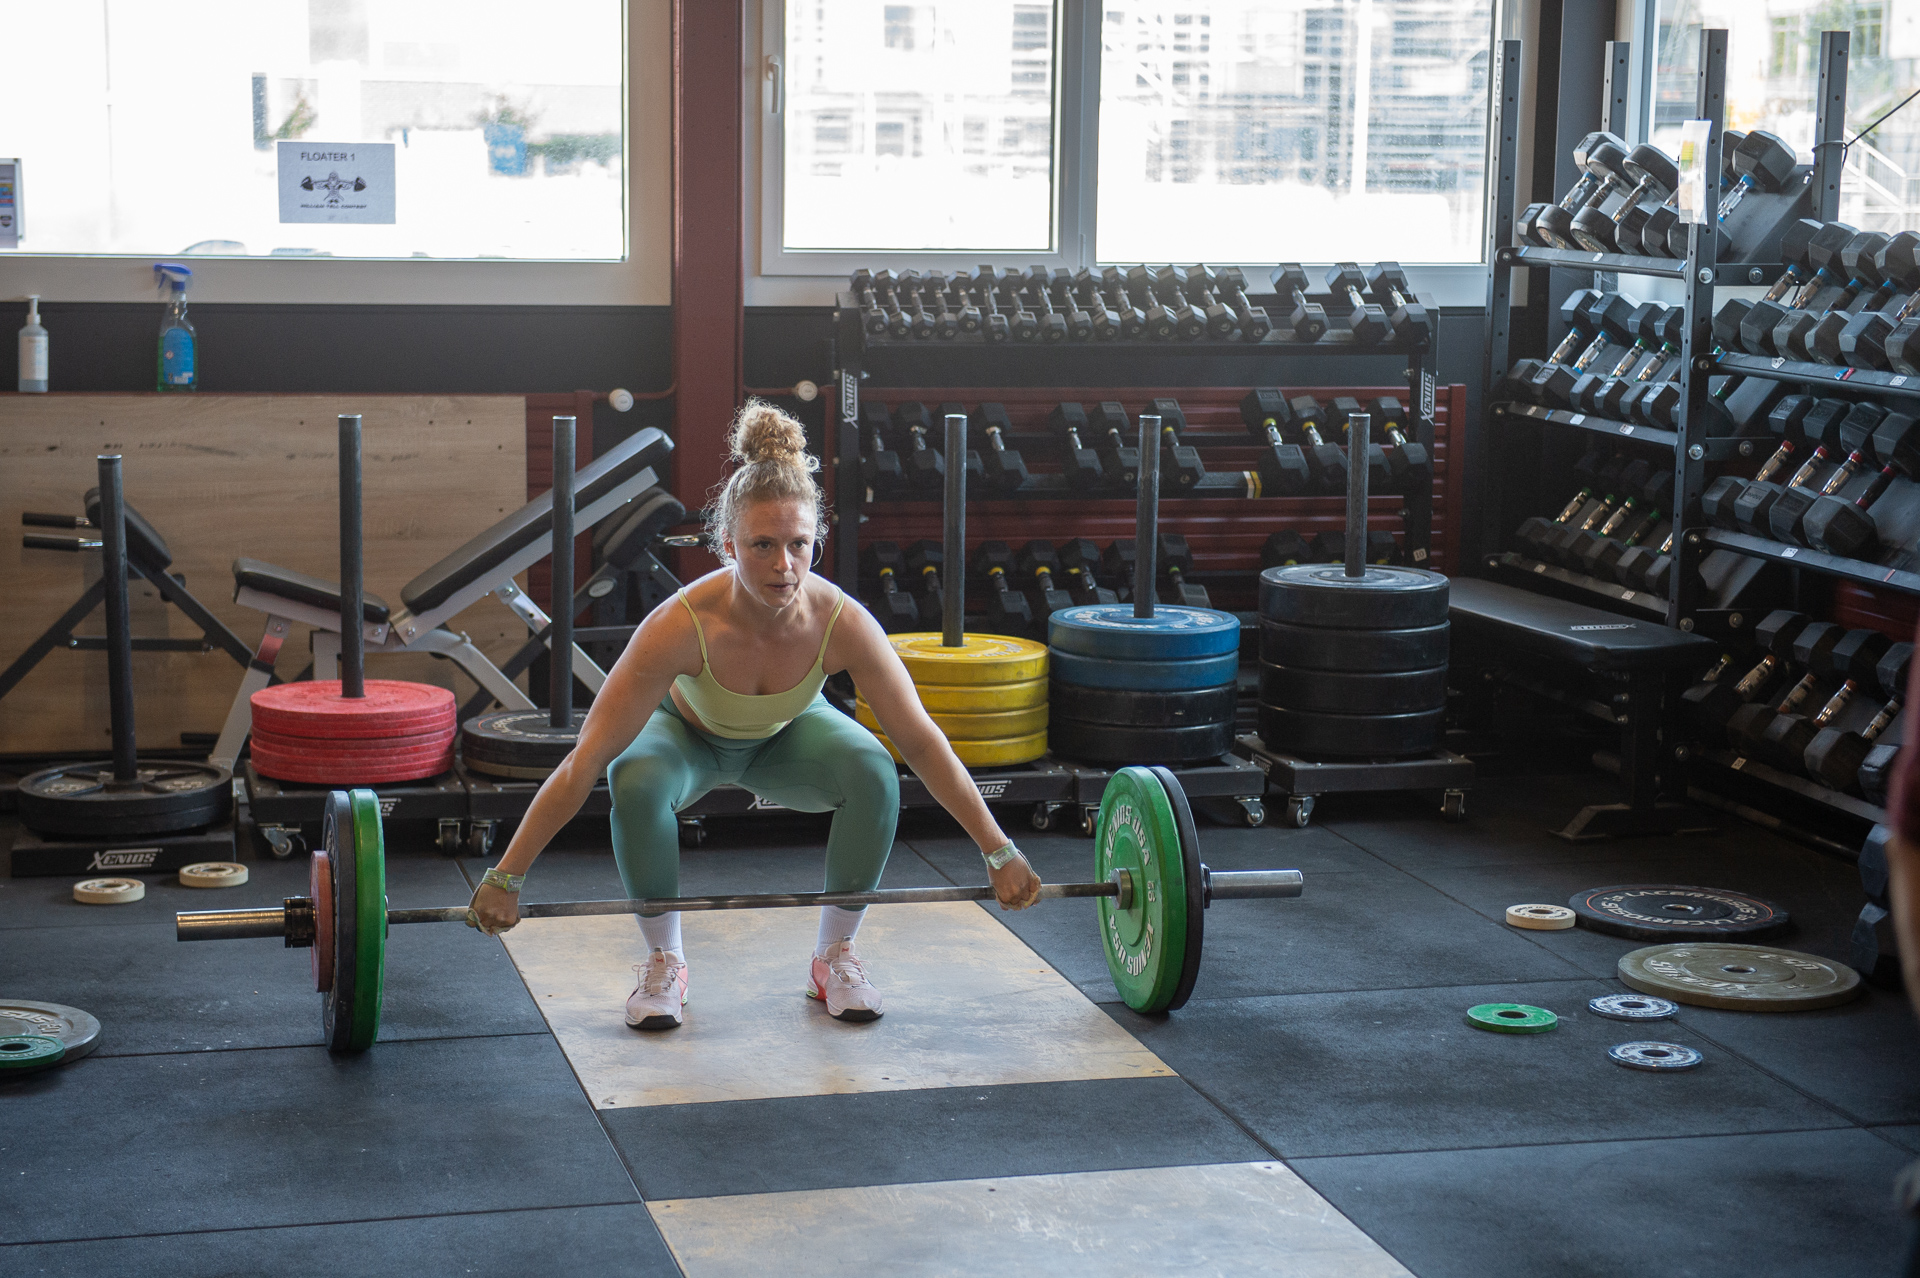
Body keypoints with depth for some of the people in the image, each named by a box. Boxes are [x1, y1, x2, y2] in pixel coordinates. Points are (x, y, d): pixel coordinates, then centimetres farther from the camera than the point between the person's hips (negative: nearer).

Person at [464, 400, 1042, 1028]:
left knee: (873, 774, -28)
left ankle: (834, 957, -5)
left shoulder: (842, 622, -34)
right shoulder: (682, 624, -40)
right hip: (688, 732, -2)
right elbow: (586, 760, -37)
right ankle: (664, 962, -11)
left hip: (784, 736, 2)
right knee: (637, 782, -35)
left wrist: (1000, 853, -20)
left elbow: (923, 743, -23)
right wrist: (505, 877, -37)